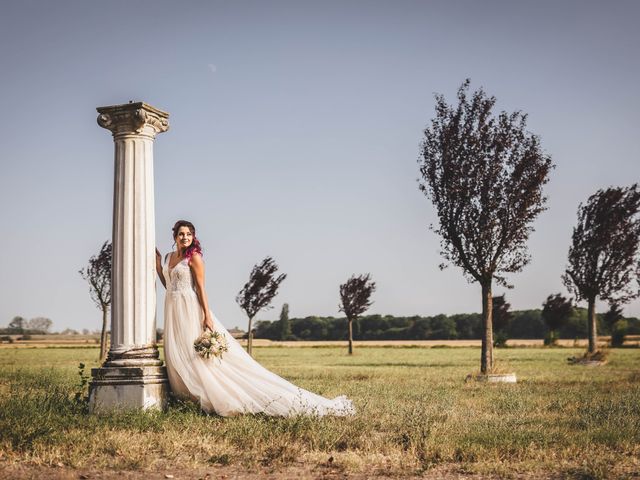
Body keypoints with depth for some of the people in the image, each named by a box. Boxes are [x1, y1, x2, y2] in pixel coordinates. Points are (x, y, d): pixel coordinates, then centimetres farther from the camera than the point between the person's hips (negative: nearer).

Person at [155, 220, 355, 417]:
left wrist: (207, 315, -18)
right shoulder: (169, 257, 15)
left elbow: (200, 288, -11)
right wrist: (157, 263, 10)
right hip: (174, 313, 8)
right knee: (178, 359, 5)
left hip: (191, 311, -8)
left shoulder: (194, 257, -7)